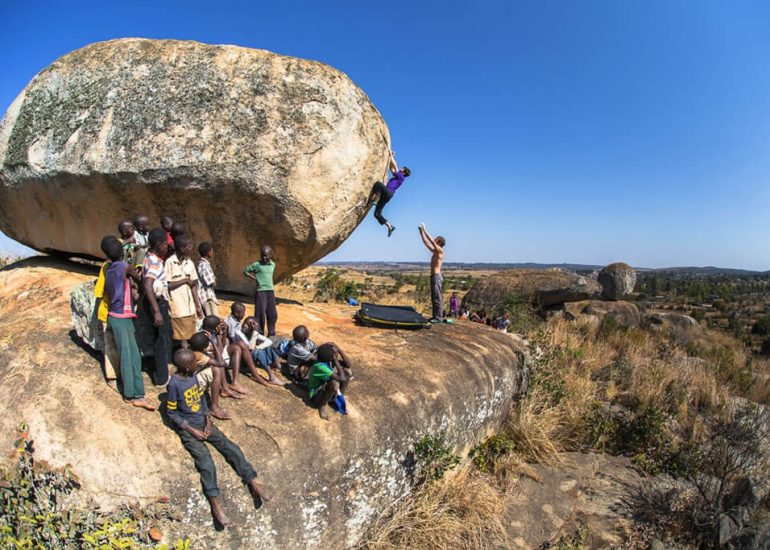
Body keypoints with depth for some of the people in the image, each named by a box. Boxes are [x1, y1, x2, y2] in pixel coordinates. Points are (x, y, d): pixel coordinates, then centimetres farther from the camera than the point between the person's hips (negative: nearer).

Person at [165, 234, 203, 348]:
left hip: (190, 308, 6)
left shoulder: (189, 263, 8)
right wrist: (185, 280, -9)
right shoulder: (169, 263, -11)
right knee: (182, 339, -1)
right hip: (177, 309, -6)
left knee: (190, 339, 7)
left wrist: (197, 306, 9)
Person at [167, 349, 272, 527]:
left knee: (230, 447, -11)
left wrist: (208, 420, -2)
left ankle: (253, 483, -16)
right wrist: (192, 430, -16)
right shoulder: (174, 384, -17)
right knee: (205, 460, -25)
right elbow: (172, 413, -11)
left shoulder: (193, 375, 1)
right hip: (187, 427, -5)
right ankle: (215, 503, -32)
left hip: (203, 422, 6)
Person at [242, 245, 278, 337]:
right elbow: (245, 270, 3)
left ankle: (271, 335, 19)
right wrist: (255, 278, -3)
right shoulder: (257, 265, -6)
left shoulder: (273, 264, 9)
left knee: (272, 314, 8)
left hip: (271, 291, 5)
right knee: (260, 314, -4)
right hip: (261, 291, -5)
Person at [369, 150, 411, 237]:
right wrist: (391, 157, 32)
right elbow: (391, 167, 36)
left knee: (378, 183, -32)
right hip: (385, 195, 8)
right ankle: (390, 226, 0)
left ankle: (371, 200, -32)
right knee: (377, 214, -1)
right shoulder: (395, 177, 28)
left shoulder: (401, 178, 6)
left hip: (388, 193, -8)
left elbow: (395, 166, 5)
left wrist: (392, 156, 13)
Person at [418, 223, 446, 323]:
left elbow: (432, 241, -19)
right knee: (434, 298, 12)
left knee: (437, 298, -8)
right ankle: (435, 316, 17)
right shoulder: (435, 251, 16)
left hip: (437, 276, -9)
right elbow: (426, 242, 23)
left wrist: (425, 230, -14)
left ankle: (439, 317, -5)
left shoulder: (440, 251, -8)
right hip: (433, 276, 9)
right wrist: (421, 232, 20)